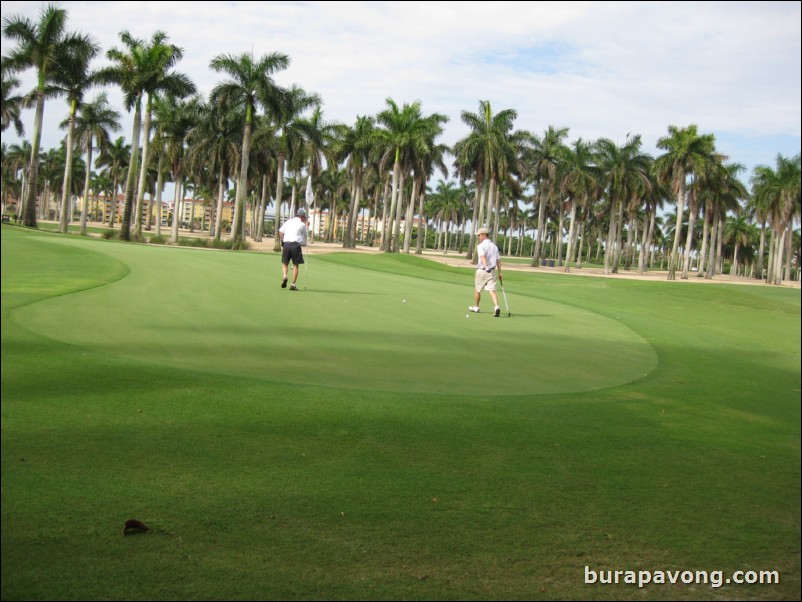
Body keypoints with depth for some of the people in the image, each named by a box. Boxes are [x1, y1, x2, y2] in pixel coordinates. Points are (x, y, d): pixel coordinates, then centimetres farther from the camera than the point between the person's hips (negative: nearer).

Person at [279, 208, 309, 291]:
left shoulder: (288, 222, 12)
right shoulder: (302, 224, 1)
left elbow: (280, 231, 9)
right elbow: (306, 234, 17)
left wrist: (282, 242, 16)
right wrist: (306, 225, 29)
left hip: (286, 244, 3)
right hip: (296, 244, -3)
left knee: (285, 263, 13)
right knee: (295, 265, 4)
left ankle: (284, 276, -16)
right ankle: (293, 284, 1)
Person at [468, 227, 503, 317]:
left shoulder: (481, 246, -9)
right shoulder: (494, 246, 12)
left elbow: (483, 257, -27)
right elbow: (498, 261, 12)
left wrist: (486, 267, -40)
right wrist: (499, 272, 15)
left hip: (482, 270, -5)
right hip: (492, 271, 5)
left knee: (477, 289, 15)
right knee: (492, 290, -6)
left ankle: (476, 307, 31)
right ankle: (496, 307, -28)